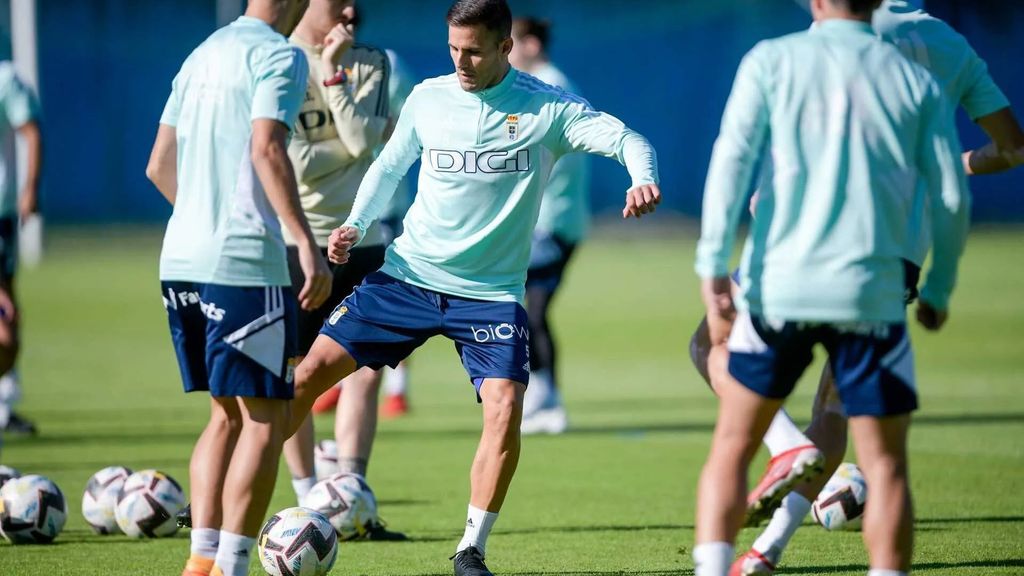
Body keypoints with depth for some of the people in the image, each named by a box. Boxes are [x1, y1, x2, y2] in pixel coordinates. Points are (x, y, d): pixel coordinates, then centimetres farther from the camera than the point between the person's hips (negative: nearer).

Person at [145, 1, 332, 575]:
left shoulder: (203, 54, 18)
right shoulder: (279, 55, -6)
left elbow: (159, 166, 20)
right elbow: (267, 149, -19)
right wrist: (307, 242, -22)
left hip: (181, 261, 8)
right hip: (245, 262, -8)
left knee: (228, 414, 16)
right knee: (265, 419, -2)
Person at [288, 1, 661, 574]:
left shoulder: (546, 109, -8)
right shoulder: (428, 98, 2)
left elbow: (629, 140, -14)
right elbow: (390, 166, 17)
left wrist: (643, 180, -36)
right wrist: (356, 225, 1)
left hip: (491, 293, -2)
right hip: (408, 273, 3)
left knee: (506, 410, -19)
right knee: (312, 370, -5)